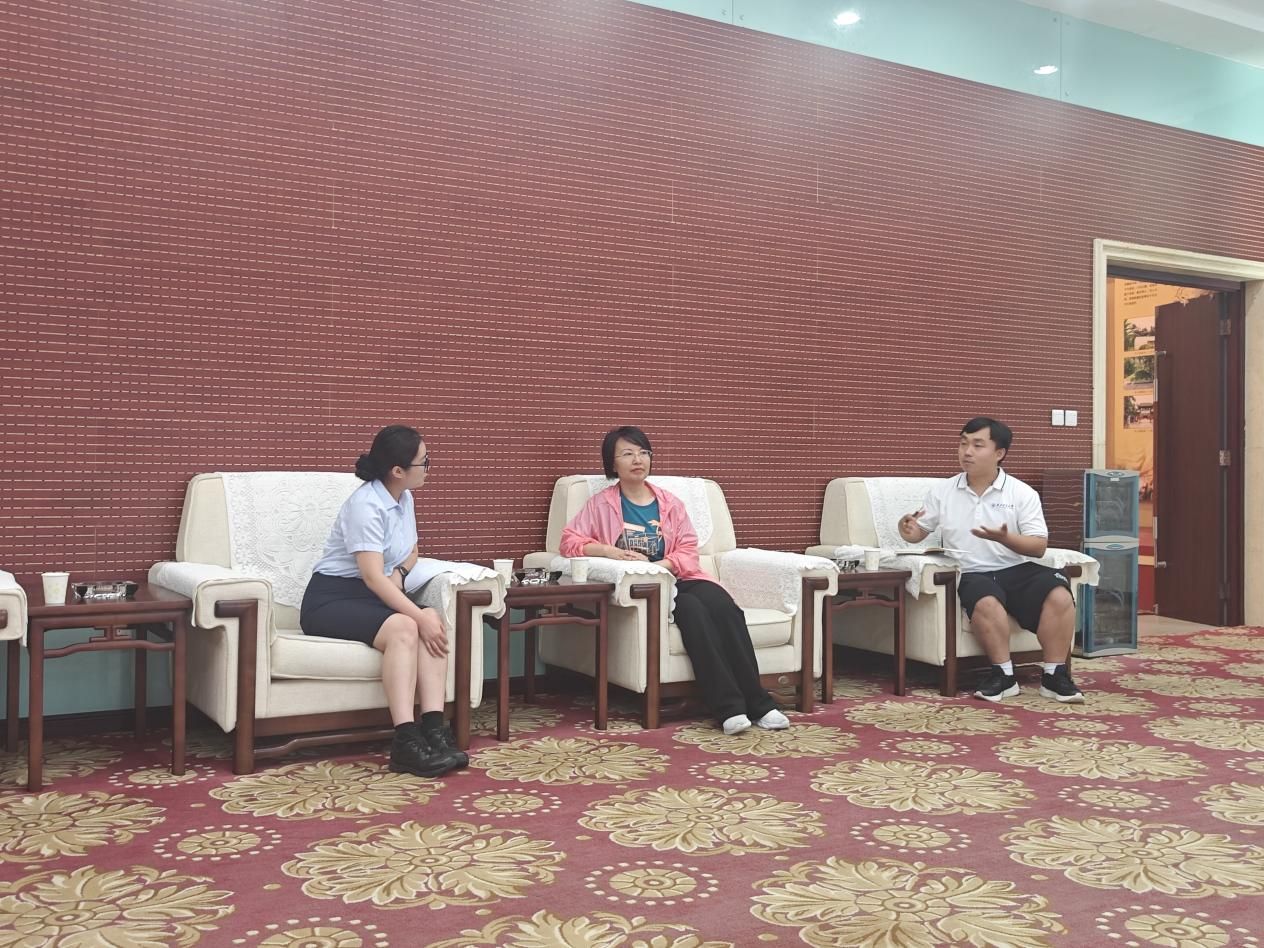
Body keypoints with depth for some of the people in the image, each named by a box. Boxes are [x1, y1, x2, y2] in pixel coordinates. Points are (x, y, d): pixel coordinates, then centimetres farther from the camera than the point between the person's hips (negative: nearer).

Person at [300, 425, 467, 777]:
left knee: (433, 621, -24)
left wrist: (399, 572, -2)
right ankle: (406, 741, -37)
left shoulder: (404, 498, 6)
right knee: (403, 628, -35)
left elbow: (412, 552, 22)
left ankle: (433, 729, -30)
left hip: (374, 596, 7)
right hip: (331, 598, -7)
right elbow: (373, 577, -28)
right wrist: (419, 616, -32)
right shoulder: (366, 505, -20)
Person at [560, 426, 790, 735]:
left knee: (726, 608, -28)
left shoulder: (670, 502, 18)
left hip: (677, 578, 3)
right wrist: (610, 551, -16)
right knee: (693, 610, -34)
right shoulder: (601, 504, 10)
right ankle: (729, 707, -36)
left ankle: (757, 702, -29)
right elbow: (569, 540, 1)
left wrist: (663, 565, -14)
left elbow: (688, 549, 7)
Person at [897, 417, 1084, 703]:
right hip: (971, 574, -1)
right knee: (986, 602, -36)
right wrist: (909, 530, -11)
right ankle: (1004, 674, -19)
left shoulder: (1022, 493, 3)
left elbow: (1039, 547, -3)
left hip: (1017, 569, 1)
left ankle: (1054, 675, -14)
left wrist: (1005, 538, -23)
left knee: (1059, 594, -28)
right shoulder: (942, 491, 8)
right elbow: (920, 532, 15)